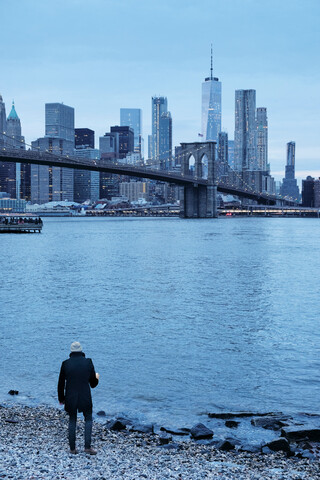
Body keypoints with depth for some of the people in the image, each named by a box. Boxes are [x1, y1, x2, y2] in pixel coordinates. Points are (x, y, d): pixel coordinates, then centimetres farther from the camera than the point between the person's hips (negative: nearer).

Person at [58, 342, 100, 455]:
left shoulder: (66, 364, -5)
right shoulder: (88, 362, -6)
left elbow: (61, 384, 1)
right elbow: (93, 384, 2)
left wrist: (61, 399, 15)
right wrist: (97, 378, 25)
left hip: (70, 398, 1)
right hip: (85, 398, -1)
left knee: (72, 421, 17)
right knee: (88, 420, 17)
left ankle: (72, 448, 19)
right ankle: (87, 446, 7)